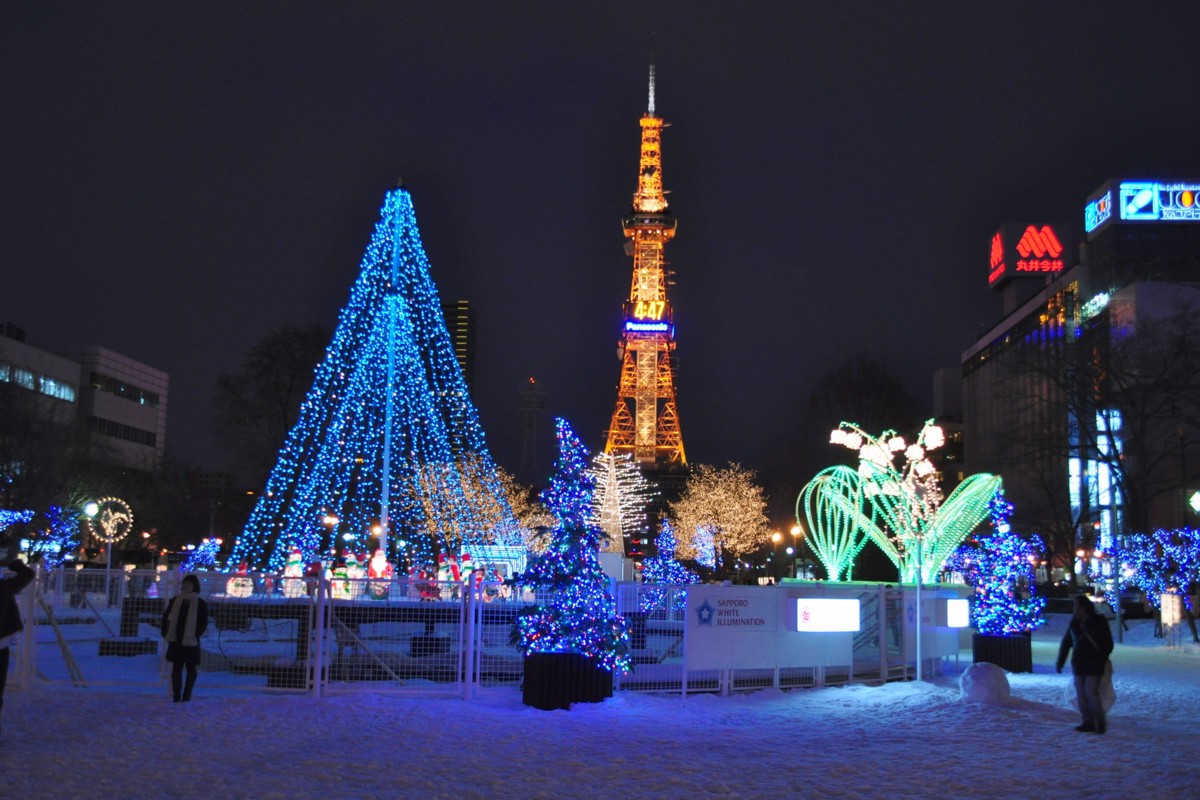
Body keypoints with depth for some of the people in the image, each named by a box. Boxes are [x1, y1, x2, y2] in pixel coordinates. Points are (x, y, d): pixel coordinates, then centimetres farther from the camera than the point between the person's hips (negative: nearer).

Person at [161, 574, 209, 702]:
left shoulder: (200, 603, -1)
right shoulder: (175, 600, 9)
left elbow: (203, 623, -4)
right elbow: (166, 617, 11)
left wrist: (196, 635, -14)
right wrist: (165, 633, 1)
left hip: (190, 641, -3)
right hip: (176, 640, 3)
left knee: (191, 668, 5)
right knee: (176, 667, 3)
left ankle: (187, 694, 11)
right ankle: (177, 694, 7)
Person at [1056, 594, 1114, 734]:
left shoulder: (1099, 622, -6)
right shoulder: (1074, 622, 6)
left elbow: (1108, 644, -2)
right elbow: (1066, 642, 11)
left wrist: (1100, 661, -10)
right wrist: (1060, 662, 9)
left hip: (1093, 666, -5)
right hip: (1078, 665, 5)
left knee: (1091, 693, -12)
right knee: (1081, 695, 5)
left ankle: (1100, 722, 1)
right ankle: (1088, 722, 13)